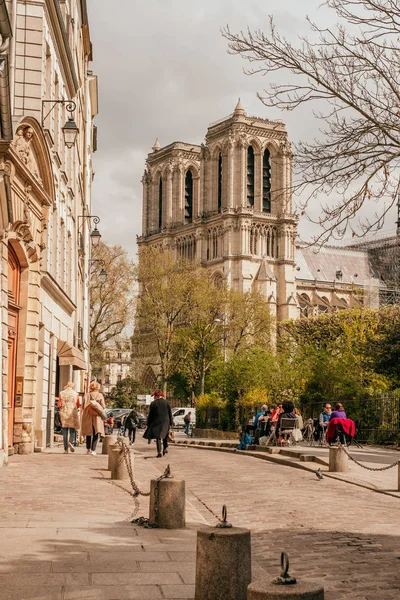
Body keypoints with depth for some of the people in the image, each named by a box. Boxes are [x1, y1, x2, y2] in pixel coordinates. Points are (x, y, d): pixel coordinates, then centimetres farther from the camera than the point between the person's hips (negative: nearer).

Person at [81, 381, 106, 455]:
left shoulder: (87, 395, -4)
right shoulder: (100, 395, -6)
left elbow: (84, 406, -6)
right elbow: (103, 406, -9)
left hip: (88, 417, 2)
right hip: (97, 417, -2)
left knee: (88, 433, 17)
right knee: (96, 434, 2)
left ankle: (88, 449, 25)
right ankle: (93, 449, -9)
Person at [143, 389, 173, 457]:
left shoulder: (153, 403, -4)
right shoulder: (166, 402, 3)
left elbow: (150, 415, -1)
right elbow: (170, 414, 4)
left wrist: (148, 424, 6)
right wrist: (171, 423, 10)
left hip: (157, 422, -2)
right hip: (166, 422, 2)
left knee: (158, 437, -1)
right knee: (165, 435, 21)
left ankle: (159, 452, -8)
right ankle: (165, 448, 14)